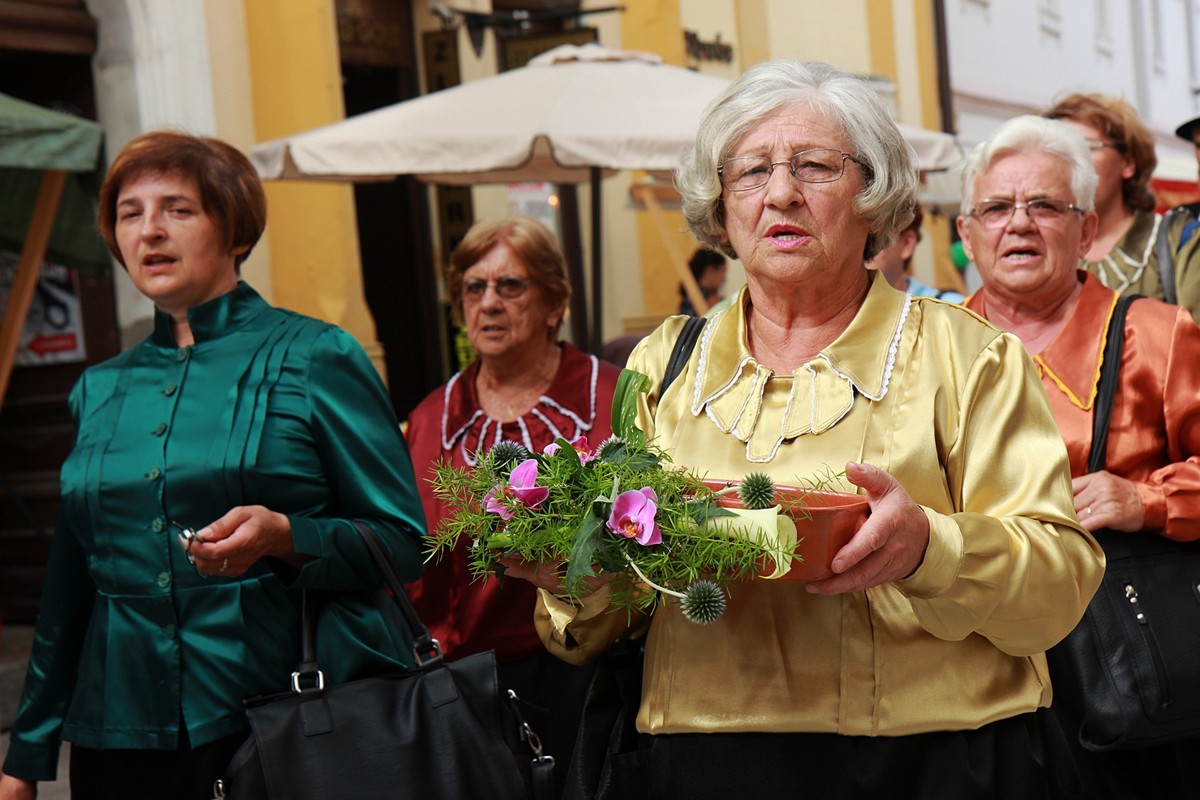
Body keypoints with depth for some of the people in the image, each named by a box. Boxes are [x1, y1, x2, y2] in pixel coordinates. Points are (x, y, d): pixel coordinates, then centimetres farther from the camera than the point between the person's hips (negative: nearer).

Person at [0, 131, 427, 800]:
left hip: (280, 730, -4)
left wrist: (284, 538, -22)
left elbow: (404, 544, -4)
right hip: (119, 737, 4)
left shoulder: (316, 358, -2)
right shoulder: (99, 390, 13)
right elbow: (68, 591, 19)